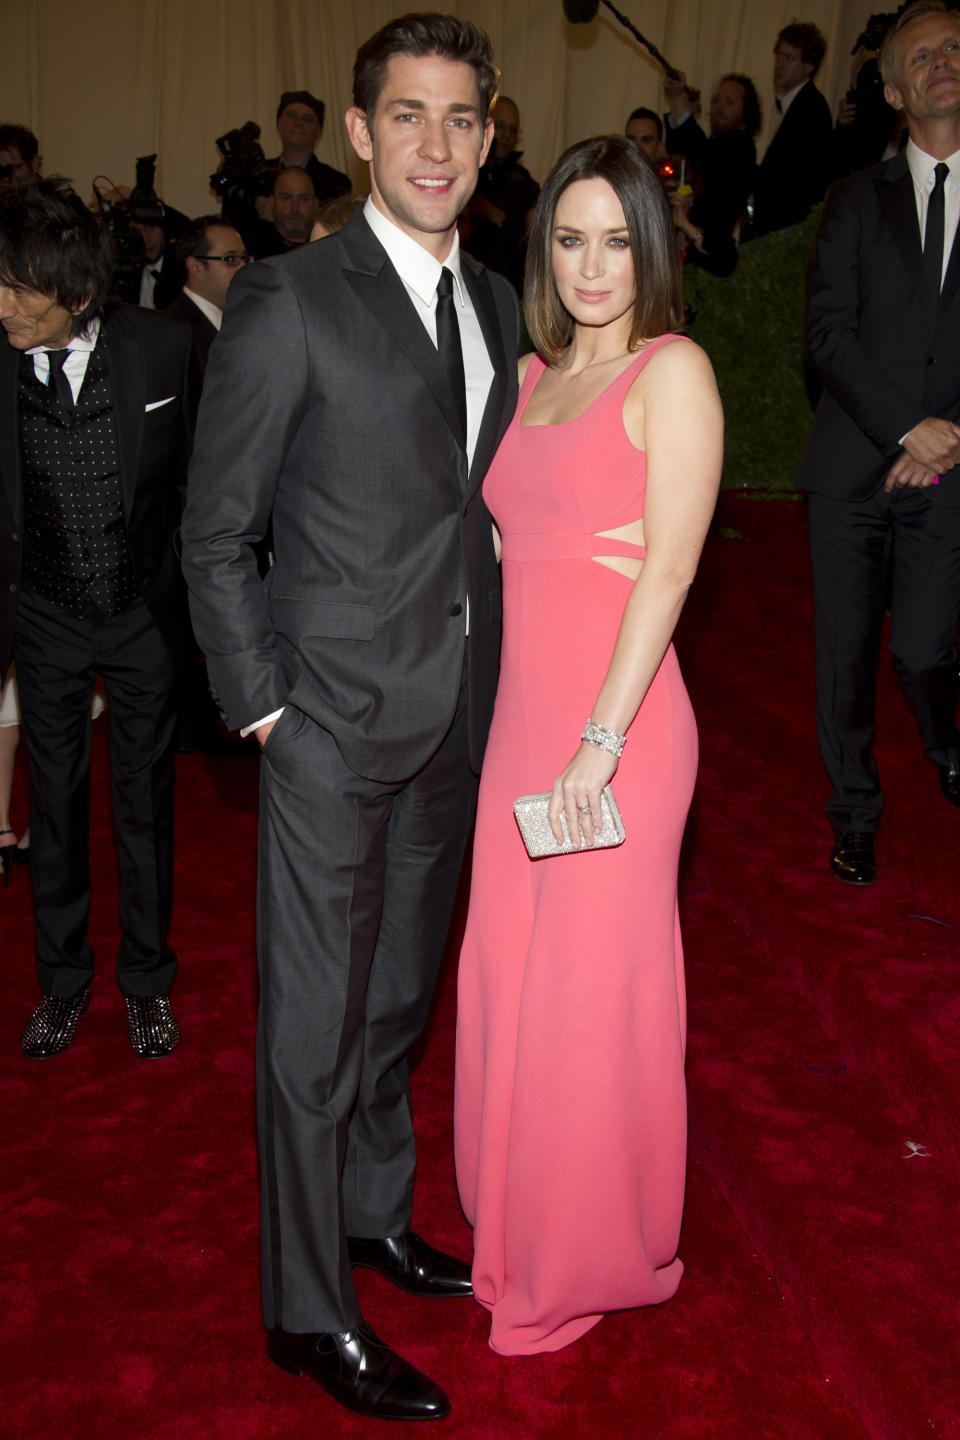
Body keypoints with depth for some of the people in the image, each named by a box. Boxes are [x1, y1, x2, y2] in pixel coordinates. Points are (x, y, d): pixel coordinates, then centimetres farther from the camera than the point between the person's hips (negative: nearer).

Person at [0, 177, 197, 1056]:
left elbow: (193, 471, -1)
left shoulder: (163, 347, -14)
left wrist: (192, 588, 3)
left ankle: (147, 980, 30)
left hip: (145, 610, 0)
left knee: (146, 797, 12)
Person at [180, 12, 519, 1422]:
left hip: (459, 712, 7)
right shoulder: (289, 302, -11)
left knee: (398, 993, 20)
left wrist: (488, 667, 8)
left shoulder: (495, 304, 9)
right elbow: (214, 537, -9)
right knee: (315, 1021, 4)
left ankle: (377, 1216, 40)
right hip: (335, 719, -6)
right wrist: (260, 704, -10)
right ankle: (310, 1309, 21)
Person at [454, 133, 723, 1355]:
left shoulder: (672, 373, -7)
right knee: (507, 973, 14)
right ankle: (518, 1231, 36)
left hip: (617, 724, -7)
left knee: (593, 986, 5)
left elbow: (669, 569, -14)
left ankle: (597, 1256, 27)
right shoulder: (535, 376, 14)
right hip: (521, 710, 7)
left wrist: (601, 739, -19)